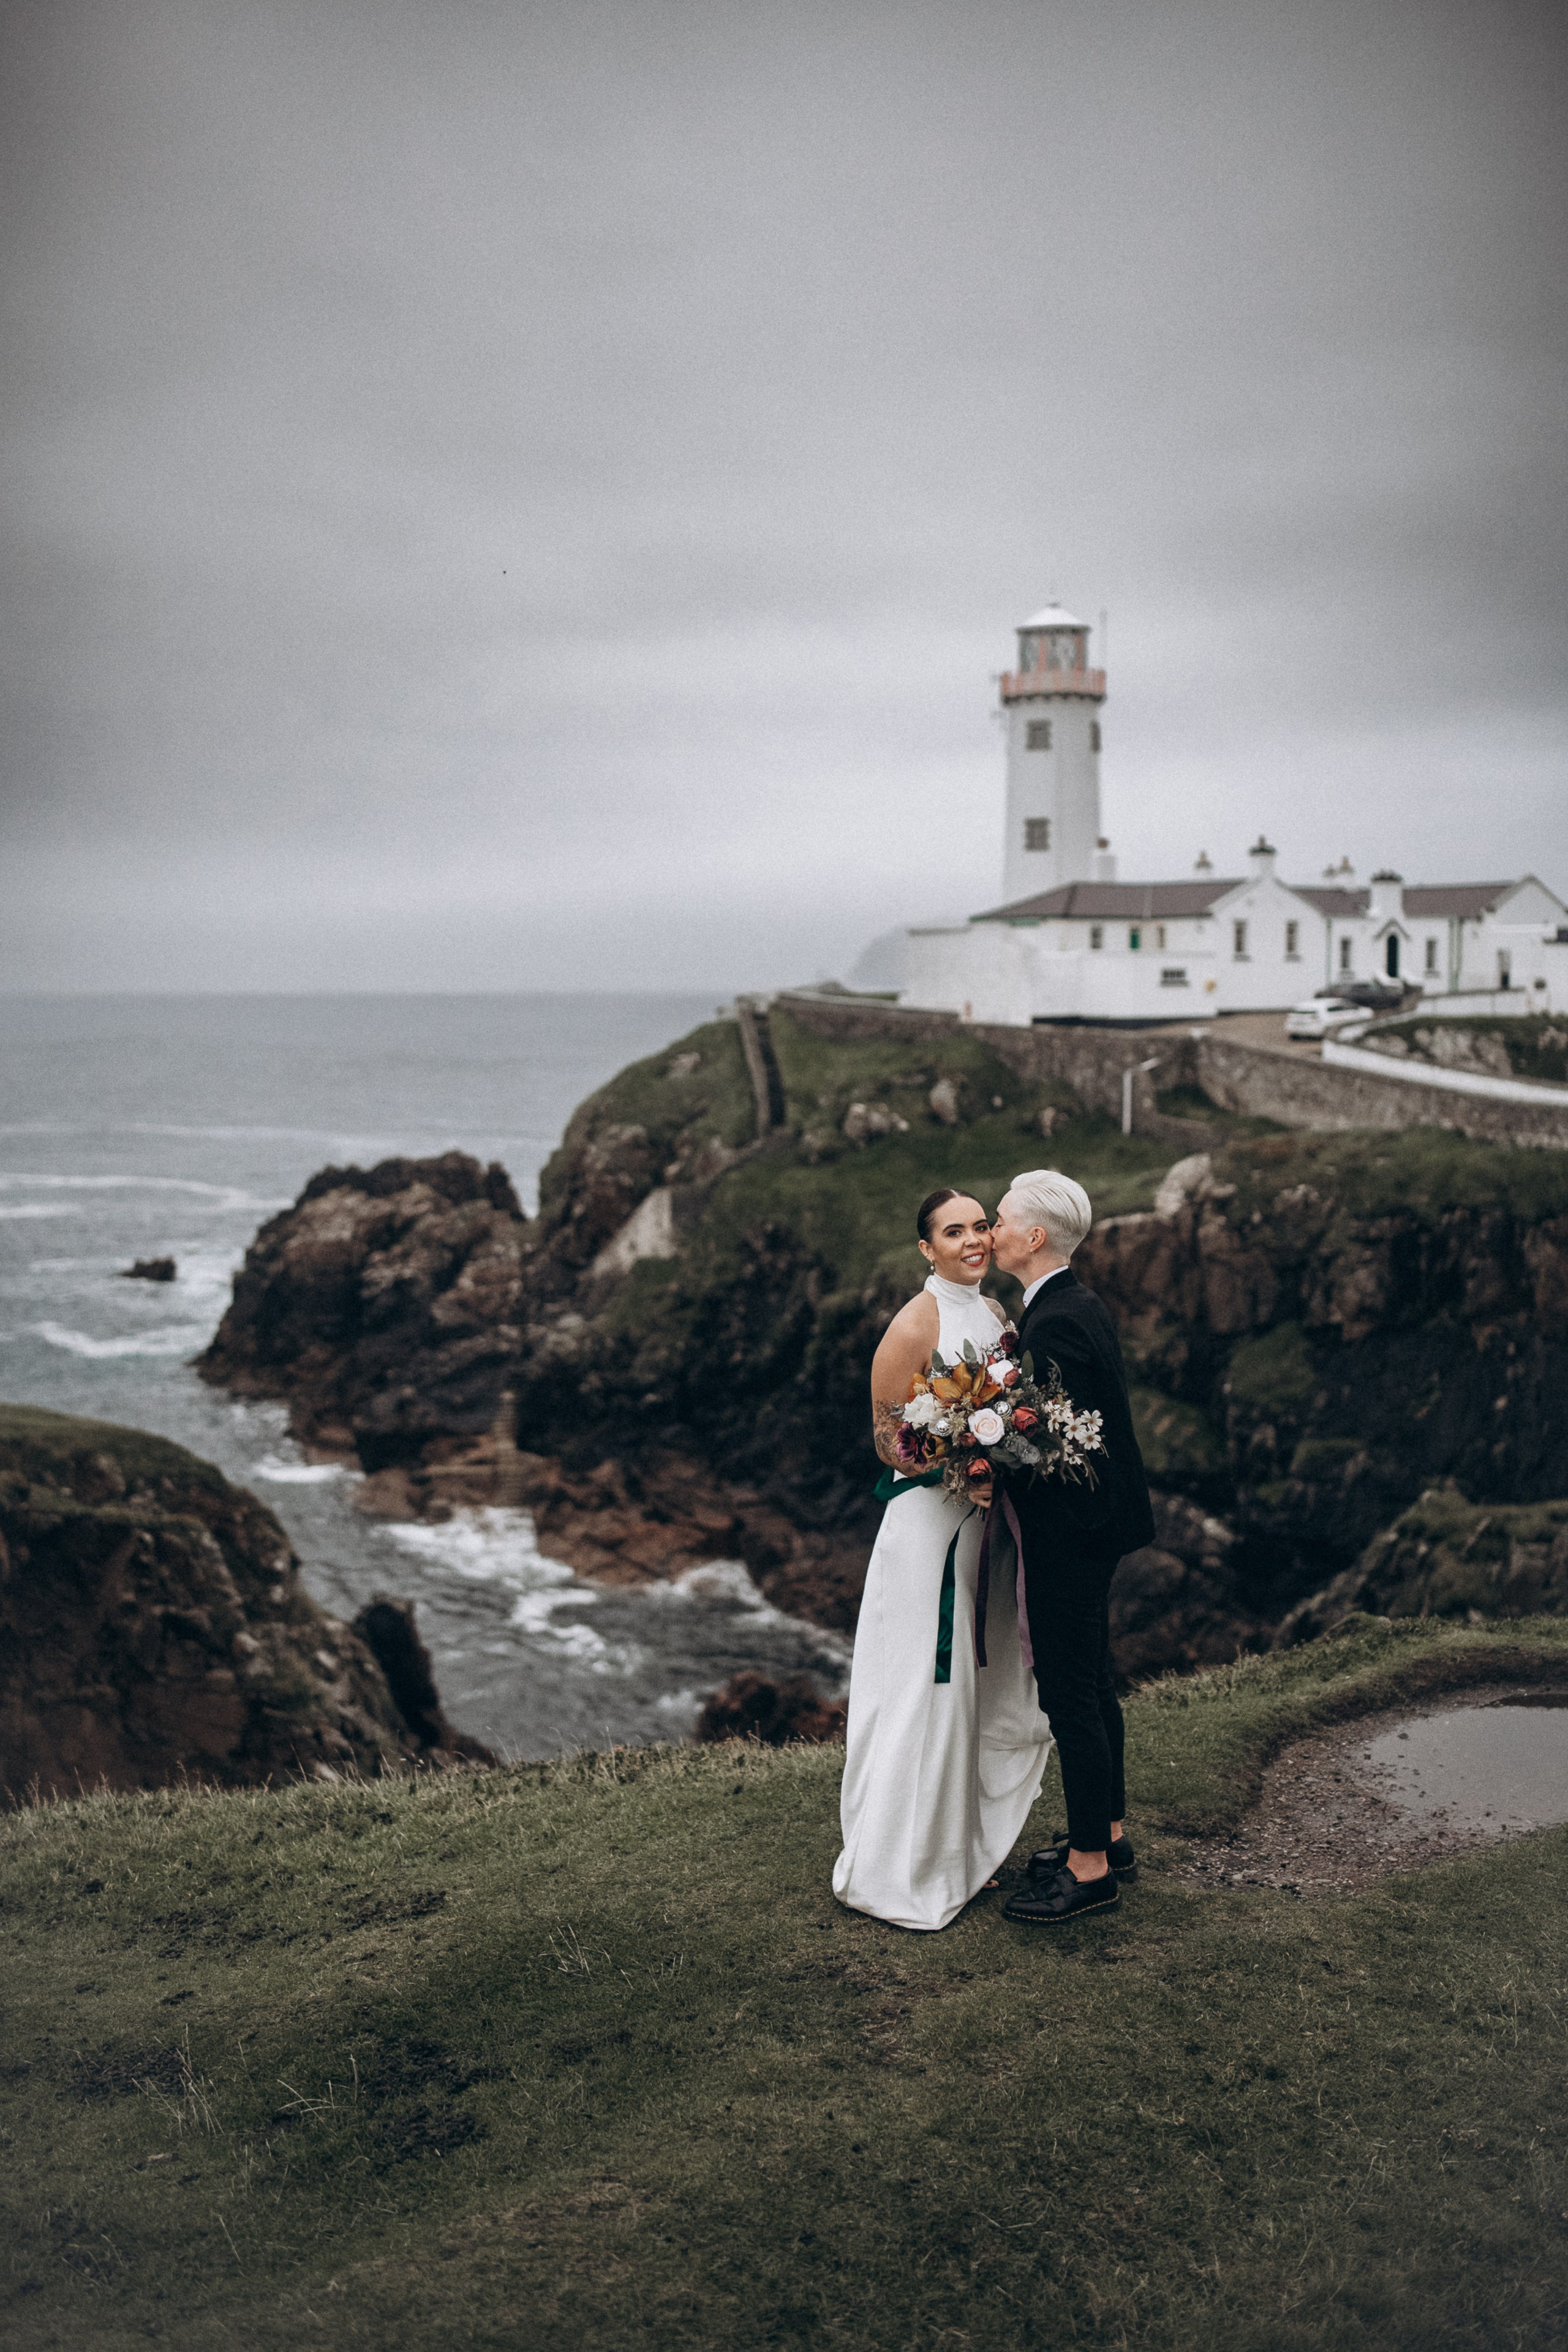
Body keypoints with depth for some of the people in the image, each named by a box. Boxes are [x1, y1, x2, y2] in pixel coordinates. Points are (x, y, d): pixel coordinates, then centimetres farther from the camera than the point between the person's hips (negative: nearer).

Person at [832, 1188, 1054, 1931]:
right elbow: (887, 1438, -11)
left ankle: (961, 1850, 31)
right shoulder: (914, 1325, -14)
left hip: (988, 1518, 8)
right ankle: (899, 1870, 13)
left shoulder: (996, 1314, 9)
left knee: (984, 1687, 15)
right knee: (925, 1692, -2)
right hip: (928, 1520, -8)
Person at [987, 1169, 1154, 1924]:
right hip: (1089, 1526, 11)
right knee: (1090, 1684, 20)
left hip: (1069, 1532, -11)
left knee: (1070, 1694, -1)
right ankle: (1108, 1835, 33)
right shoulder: (1081, 1306, 9)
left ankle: (1089, 1869, 10)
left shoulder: (1055, 1324, -23)